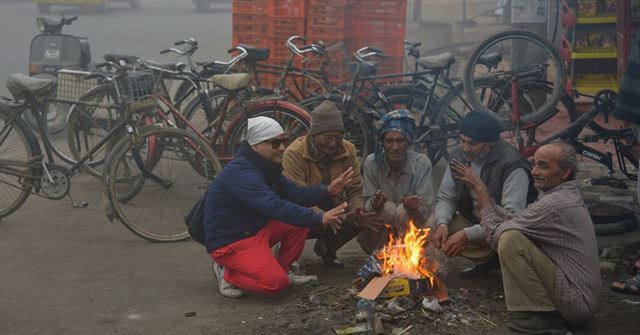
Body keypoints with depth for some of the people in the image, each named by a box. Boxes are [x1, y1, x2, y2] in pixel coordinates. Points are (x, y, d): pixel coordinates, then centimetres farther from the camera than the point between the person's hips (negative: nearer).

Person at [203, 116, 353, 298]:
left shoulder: (265, 167, 7)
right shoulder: (241, 174, -27)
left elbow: (294, 193, 3)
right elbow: (276, 207, -36)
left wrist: (327, 191, -14)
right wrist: (319, 218, -37)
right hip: (229, 242, -10)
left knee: (300, 214, -5)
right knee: (275, 282, -26)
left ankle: (284, 269, 8)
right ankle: (227, 274, -1)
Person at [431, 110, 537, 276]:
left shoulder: (512, 165, -26)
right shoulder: (459, 155, -5)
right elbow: (445, 198, 3)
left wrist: (467, 234, -37)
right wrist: (442, 224, -21)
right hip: (474, 221, 7)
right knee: (433, 224, -15)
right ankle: (489, 258, 0)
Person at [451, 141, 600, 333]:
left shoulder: (554, 204, -21)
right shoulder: (566, 194, 10)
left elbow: (495, 234, -15)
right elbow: (512, 220, 11)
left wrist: (482, 195, -3)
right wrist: (481, 189, 7)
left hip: (576, 304, -10)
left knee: (510, 238, -20)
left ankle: (543, 316, -10)